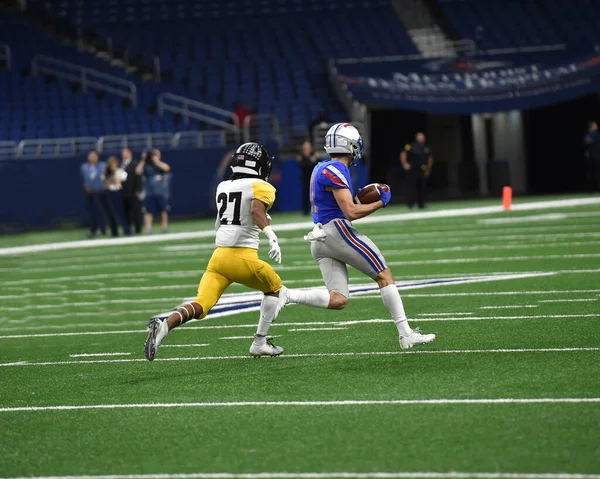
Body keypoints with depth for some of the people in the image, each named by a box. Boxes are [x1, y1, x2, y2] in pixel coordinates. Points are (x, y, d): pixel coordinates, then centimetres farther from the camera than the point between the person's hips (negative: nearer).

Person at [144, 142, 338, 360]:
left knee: (199, 308, -4)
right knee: (275, 288, 23)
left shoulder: (222, 187, 16)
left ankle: (163, 326, -30)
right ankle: (259, 343, 22)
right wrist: (271, 234, -35)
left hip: (219, 255, 5)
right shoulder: (261, 187, -1)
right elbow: (256, 210, -22)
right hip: (243, 258, -5)